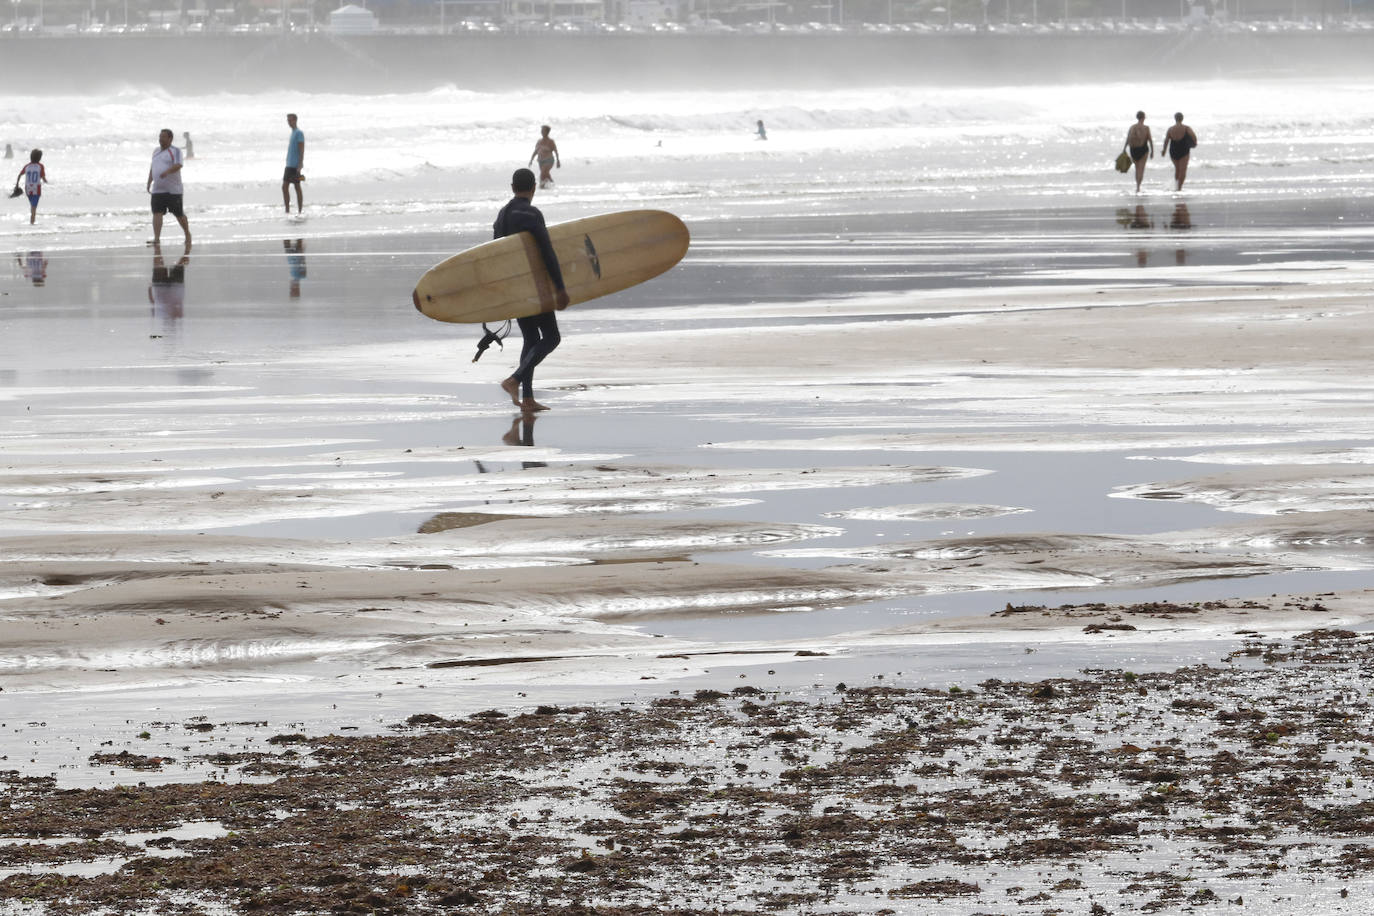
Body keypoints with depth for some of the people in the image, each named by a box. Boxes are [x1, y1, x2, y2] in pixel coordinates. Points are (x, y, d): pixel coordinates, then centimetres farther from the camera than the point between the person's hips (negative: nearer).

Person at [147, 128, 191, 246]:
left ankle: (187, 234, 26)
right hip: (157, 190, 5)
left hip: (173, 190, -5)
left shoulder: (175, 151, -5)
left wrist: (167, 172, -38)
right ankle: (157, 238, -15)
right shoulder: (156, 151, 17)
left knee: (179, 214, 4)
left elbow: (178, 165, -22)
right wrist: (149, 183, 21)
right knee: (157, 213, -10)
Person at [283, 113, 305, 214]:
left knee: (297, 187, -4)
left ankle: (300, 212, 0)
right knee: (284, 187, 3)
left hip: (296, 166, -9)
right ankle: (287, 210, 4)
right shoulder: (292, 133, 18)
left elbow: (302, 150, -15)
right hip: (289, 165, 9)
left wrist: (300, 166, -21)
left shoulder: (299, 133, -9)